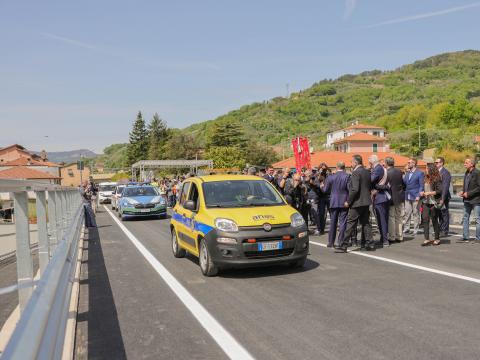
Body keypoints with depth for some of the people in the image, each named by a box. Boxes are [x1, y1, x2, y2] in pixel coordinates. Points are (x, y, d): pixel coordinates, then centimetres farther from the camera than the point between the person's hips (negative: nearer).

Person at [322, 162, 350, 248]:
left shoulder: (330, 177, -3)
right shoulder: (347, 176, -9)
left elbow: (325, 190, 1)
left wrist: (322, 187, 22)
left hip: (334, 202, 2)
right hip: (344, 202, -2)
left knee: (333, 222, 11)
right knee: (342, 222, 3)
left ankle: (331, 242, 15)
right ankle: (340, 241, 1)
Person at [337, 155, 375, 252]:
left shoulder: (356, 173, -16)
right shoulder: (367, 172, 10)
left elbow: (355, 189, -23)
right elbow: (370, 186, 17)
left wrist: (348, 201, -15)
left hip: (357, 202, -8)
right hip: (366, 201, 8)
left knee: (350, 224, -4)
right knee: (366, 222, 13)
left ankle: (344, 246, -1)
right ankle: (370, 243, 14)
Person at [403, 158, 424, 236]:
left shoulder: (420, 173, -4)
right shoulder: (407, 173, 14)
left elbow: (421, 186, -6)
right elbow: (404, 183, 9)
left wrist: (418, 196, -14)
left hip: (415, 197, -5)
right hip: (407, 196, 5)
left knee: (415, 213, 1)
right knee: (407, 213, 6)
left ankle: (416, 230, 8)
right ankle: (406, 228, 13)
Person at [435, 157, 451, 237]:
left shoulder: (445, 172, -12)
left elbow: (446, 187, -17)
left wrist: (442, 198, -20)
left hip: (443, 197, -8)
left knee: (444, 214, -1)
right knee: (440, 214, 12)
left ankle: (445, 231, 5)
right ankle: (440, 230, 20)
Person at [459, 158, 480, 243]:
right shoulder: (467, 173, 12)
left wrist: (469, 193, -19)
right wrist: (463, 191, 5)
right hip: (467, 200, 9)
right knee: (465, 218, 10)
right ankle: (466, 237, 17)